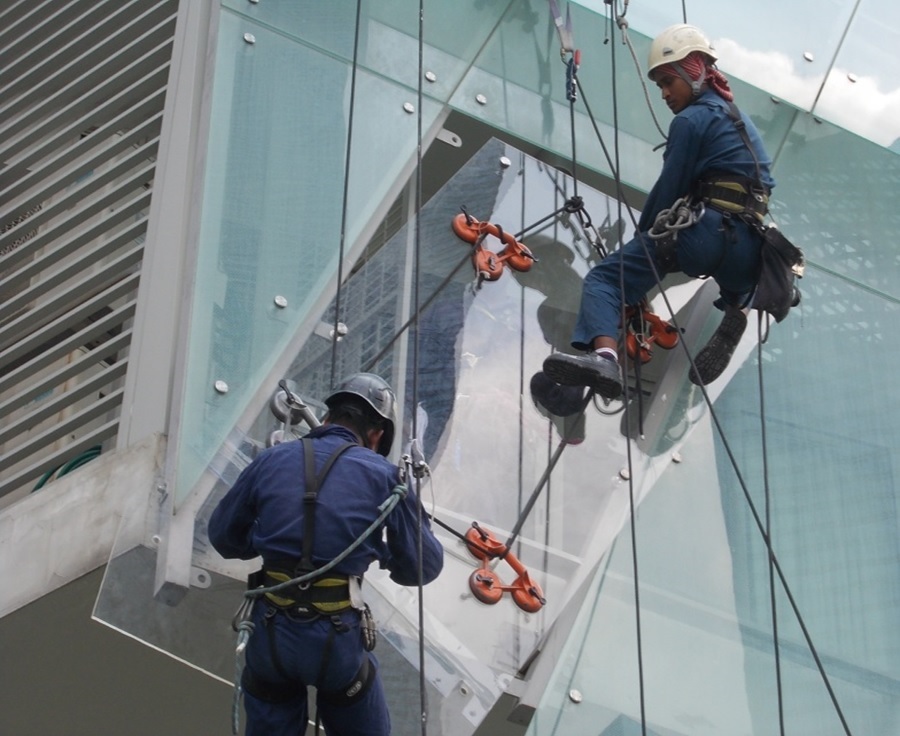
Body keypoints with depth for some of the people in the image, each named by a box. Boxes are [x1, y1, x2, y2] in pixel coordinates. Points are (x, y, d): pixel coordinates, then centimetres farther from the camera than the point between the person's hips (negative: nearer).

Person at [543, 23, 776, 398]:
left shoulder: (692, 119, 0)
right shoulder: (740, 119, 27)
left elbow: (669, 189, -1)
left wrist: (641, 234, 15)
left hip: (708, 233, -8)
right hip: (750, 251, 8)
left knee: (605, 276, -12)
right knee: (737, 280, 43)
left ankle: (604, 355, -40)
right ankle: (737, 312, 7)